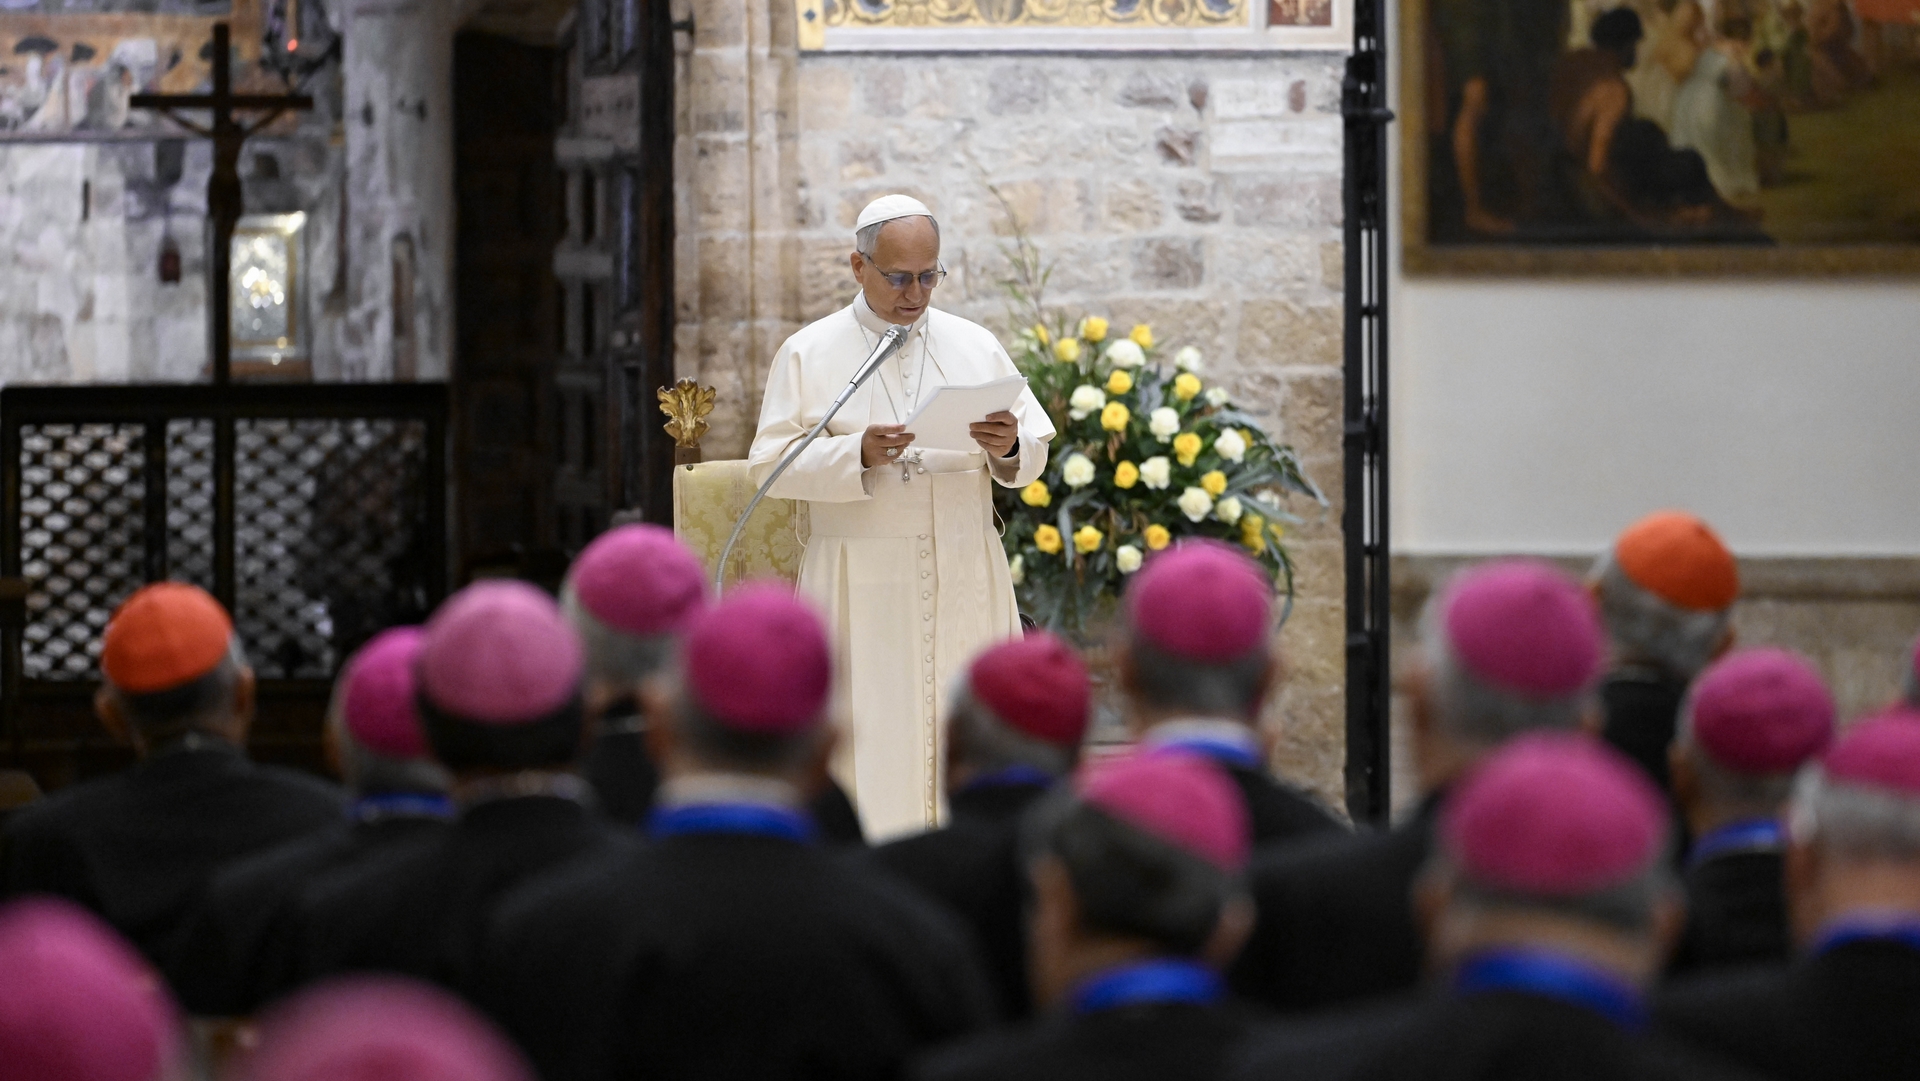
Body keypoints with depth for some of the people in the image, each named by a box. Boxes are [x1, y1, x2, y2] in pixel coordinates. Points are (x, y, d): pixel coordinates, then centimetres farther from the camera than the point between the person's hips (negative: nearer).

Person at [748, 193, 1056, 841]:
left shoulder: (976, 347, 10)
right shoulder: (809, 355, 4)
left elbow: (1032, 457, 8)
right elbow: (771, 465, -3)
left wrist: (1008, 448, -16)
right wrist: (857, 455, -19)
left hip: (966, 586, 2)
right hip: (862, 587, -2)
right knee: (870, 738, -6)